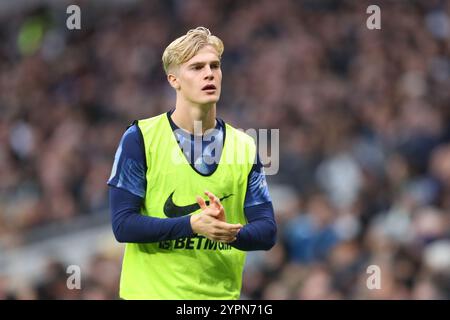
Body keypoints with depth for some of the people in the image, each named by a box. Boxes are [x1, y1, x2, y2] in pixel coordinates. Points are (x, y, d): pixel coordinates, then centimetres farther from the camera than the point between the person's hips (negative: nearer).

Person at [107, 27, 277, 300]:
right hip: (151, 291, -3)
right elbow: (123, 224, -12)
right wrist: (193, 225, -24)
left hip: (222, 293, 3)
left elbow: (267, 231, 1)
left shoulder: (244, 147, 4)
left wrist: (229, 233, -20)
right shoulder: (140, 138, -6)